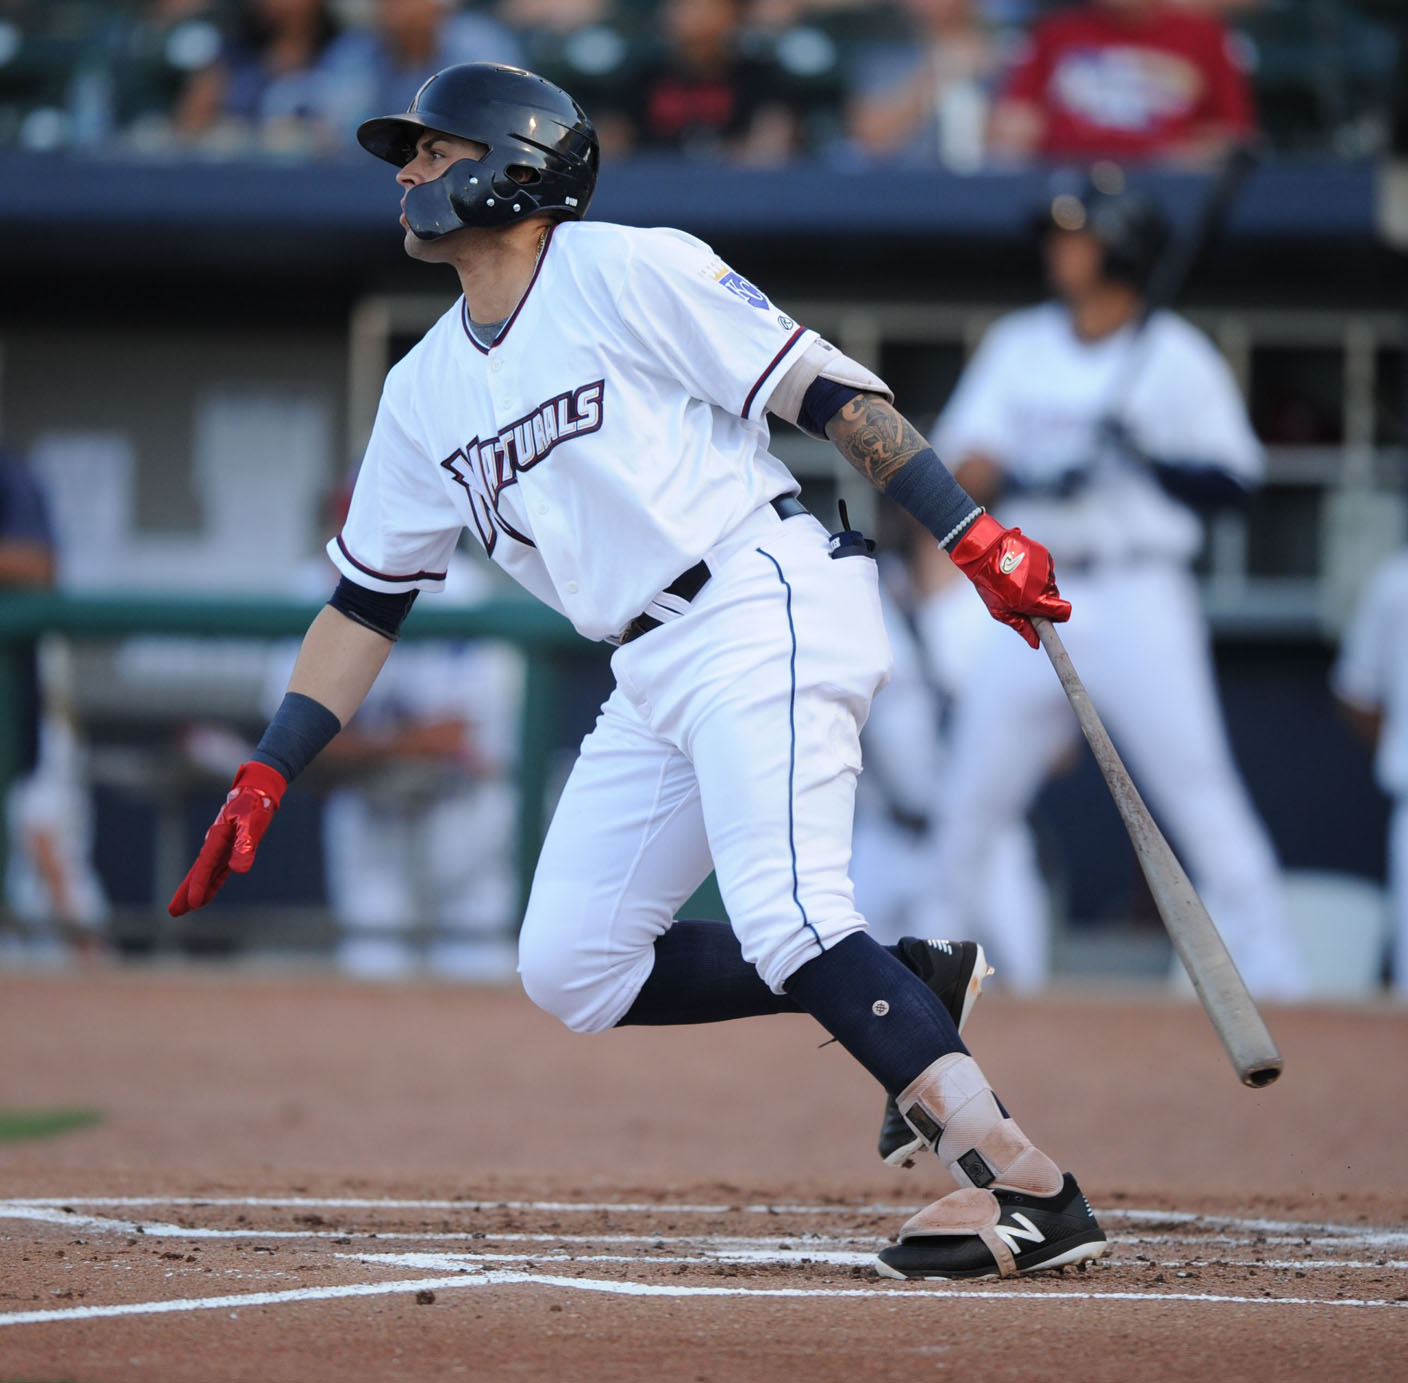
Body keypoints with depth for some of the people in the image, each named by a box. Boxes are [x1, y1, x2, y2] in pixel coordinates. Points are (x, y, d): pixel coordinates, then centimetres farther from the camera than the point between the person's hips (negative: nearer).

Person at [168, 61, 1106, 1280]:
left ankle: (1027, 1187, -26)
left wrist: (972, 537, -15)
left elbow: (826, 390, -7)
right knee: (572, 968, 2)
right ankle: (906, 995, 7)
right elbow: (365, 598, 20)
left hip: (765, 610, -8)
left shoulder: (630, 273, -4)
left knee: (785, 922, -24)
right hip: (653, 676, 8)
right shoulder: (426, 391, 18)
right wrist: (267, 775, 12)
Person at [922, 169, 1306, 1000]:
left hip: (1138, 598, -4)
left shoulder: (1179, 359, -1)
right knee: (973, 791, 6)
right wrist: (1036, 481, -18)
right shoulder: (1018, 347, 10)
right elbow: (968, 466, 1)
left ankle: (1270, 970, -8)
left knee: (1197, 785, -11)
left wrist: (1148, 461, -19)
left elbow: (1235, 482, -3)